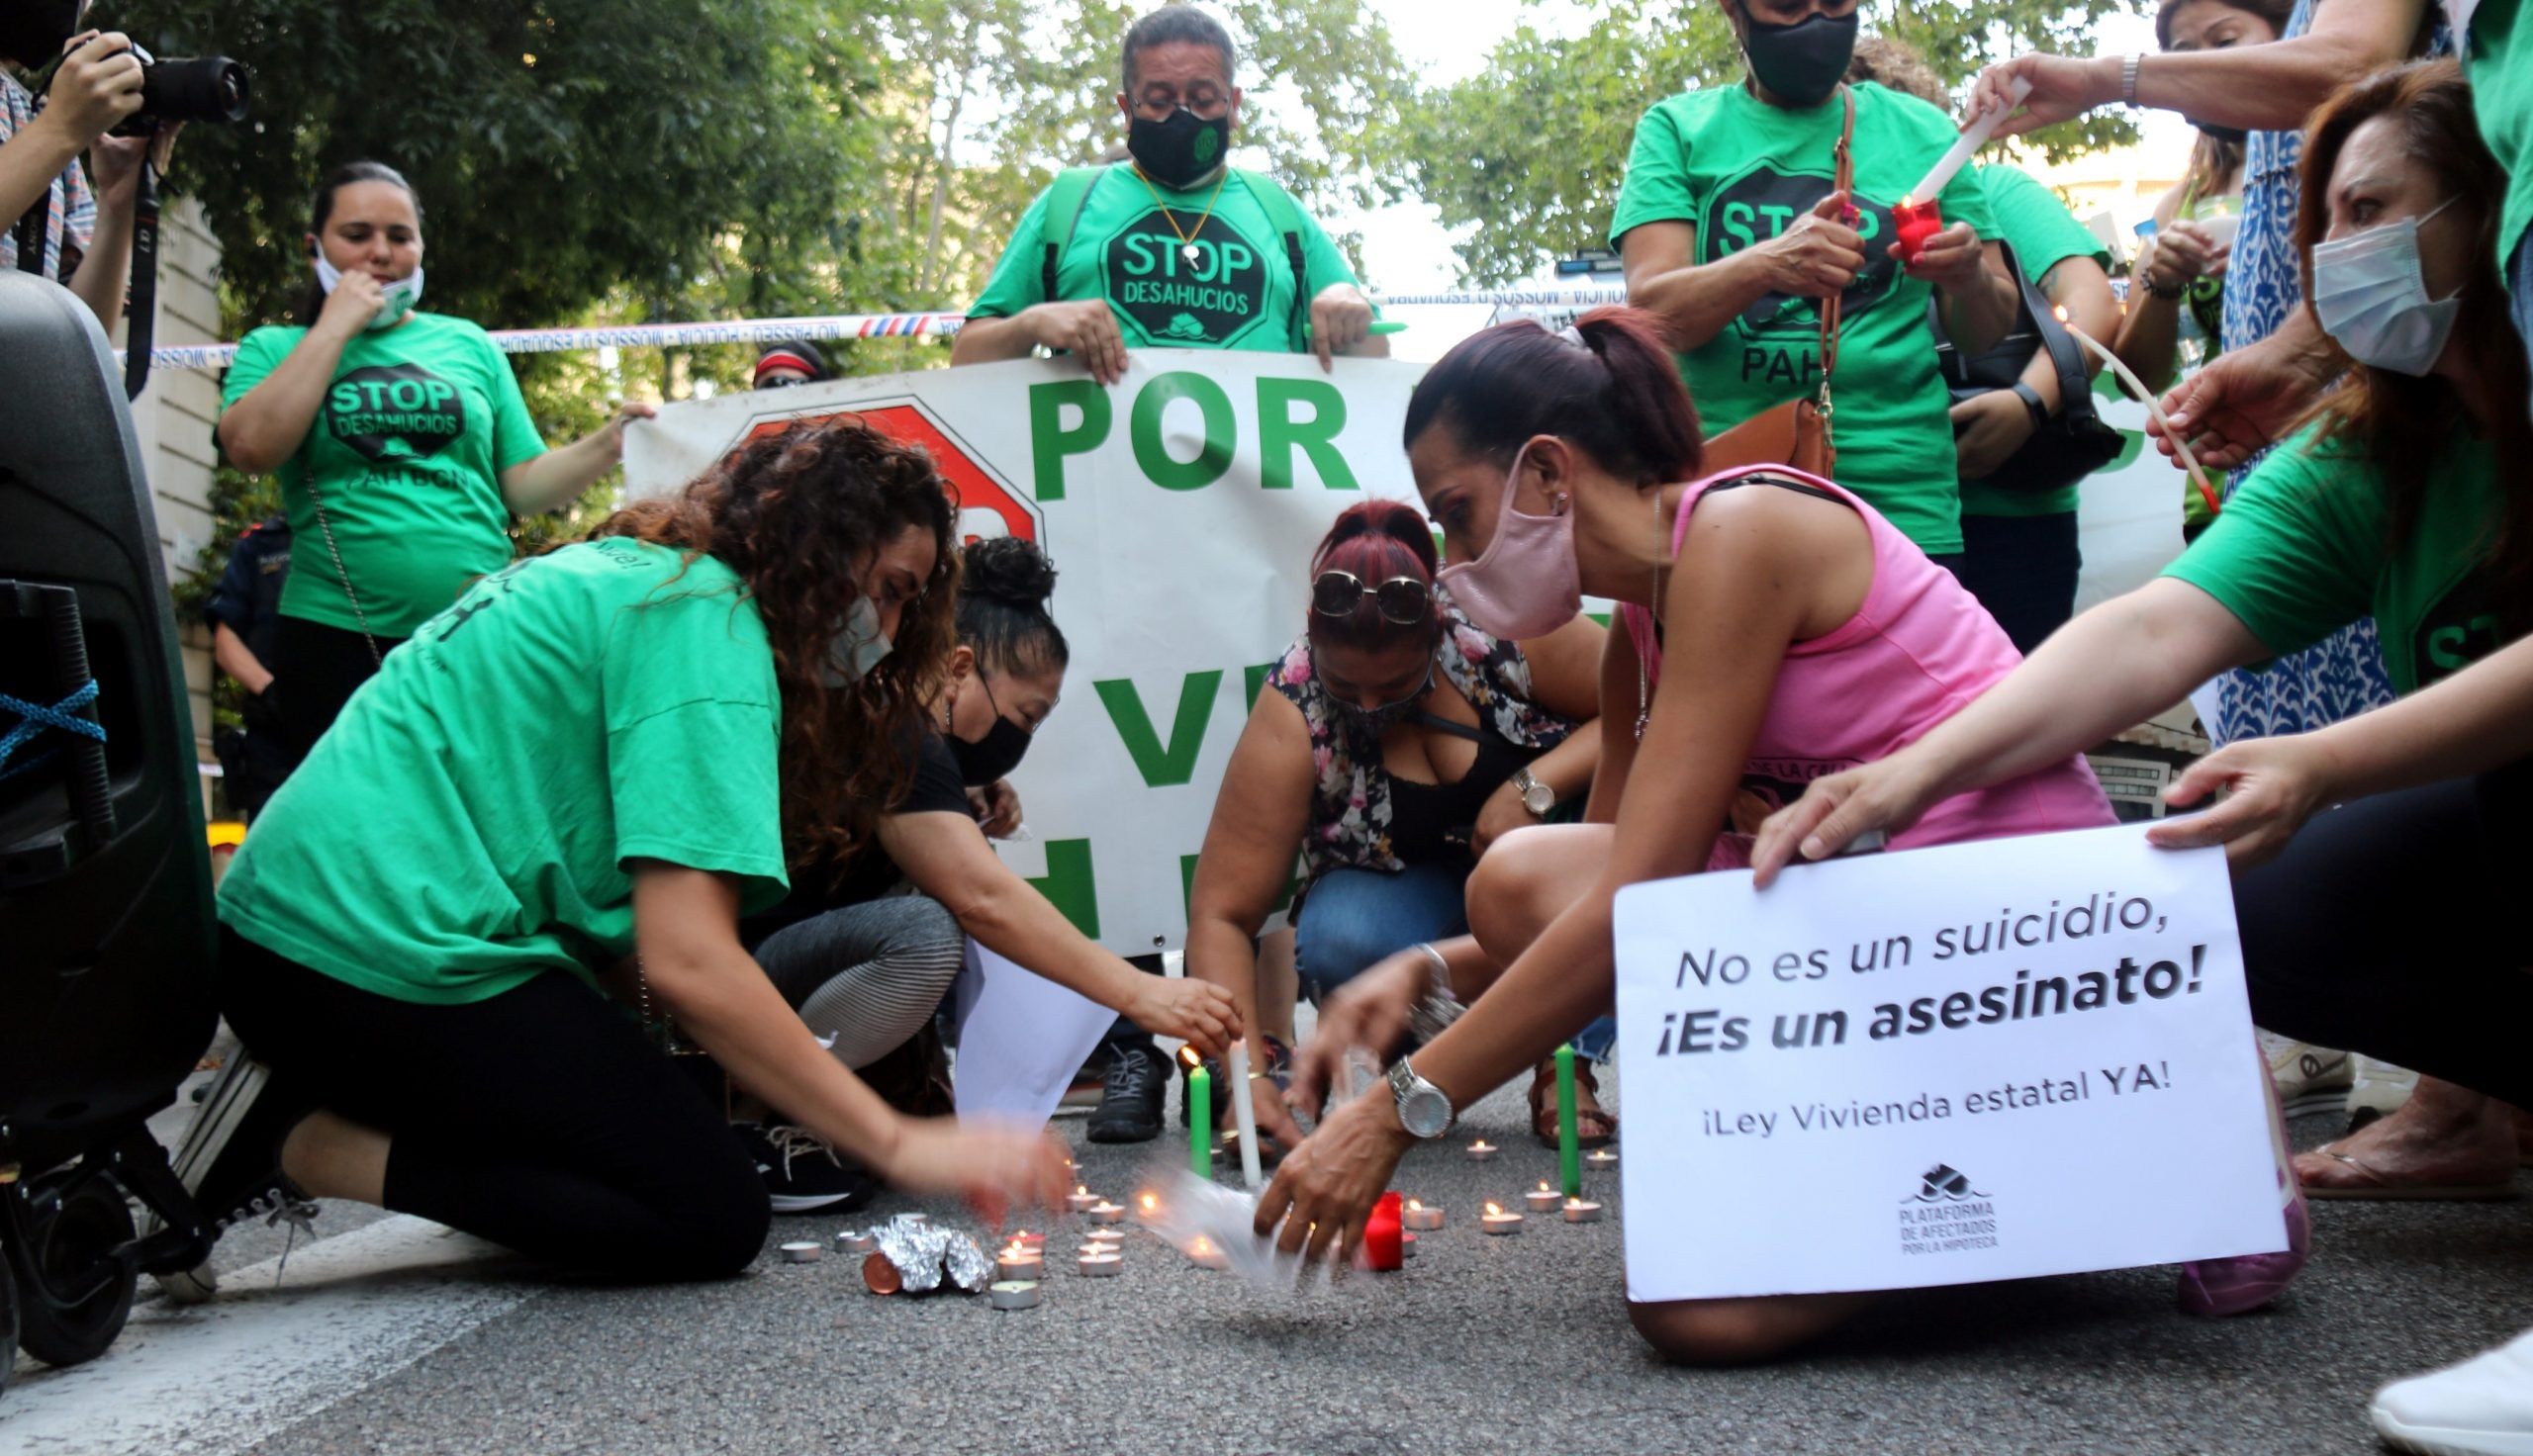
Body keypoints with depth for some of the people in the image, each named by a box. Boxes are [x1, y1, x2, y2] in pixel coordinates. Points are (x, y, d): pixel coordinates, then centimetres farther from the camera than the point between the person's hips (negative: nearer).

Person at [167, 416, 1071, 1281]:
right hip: (388, 956, -10)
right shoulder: (707, 621, -11)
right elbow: (687, 961, -21)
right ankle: (311, 1151, -9)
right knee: (715, 1218, -6)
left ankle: (306, 1106, 6)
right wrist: (902, 1147, -17)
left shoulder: (618, 573, 19)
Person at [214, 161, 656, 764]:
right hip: (339, 640, -1)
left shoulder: (468, 344, 14)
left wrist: (607, 445, -6)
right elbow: (251, 448, -11)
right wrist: (334, 329, -5)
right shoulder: (275, 350, 10)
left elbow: (522, 486, 11)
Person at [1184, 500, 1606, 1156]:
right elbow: (1221, 913, -23)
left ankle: (1566, 1068, -16)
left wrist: (1534, 787, -31)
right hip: (1412, 896, 0)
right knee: (1335, 941, -34)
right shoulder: (1292, 720, -23)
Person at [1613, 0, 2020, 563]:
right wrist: (1766, 266, -26)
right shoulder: (1677, 128, 6)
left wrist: (1971, 280, -12)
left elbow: (1988, 332, 12)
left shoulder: (1922, 131, 10)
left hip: (1899, 497, 1)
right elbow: (1649, 313, -7)